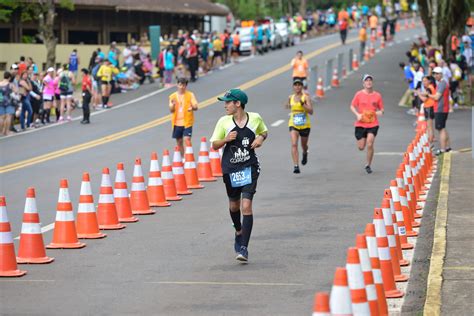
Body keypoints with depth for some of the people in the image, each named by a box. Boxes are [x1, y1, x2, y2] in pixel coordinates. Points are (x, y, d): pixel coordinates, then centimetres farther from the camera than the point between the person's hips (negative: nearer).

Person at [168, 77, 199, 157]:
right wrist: (173, 105, -21)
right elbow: (171, 110, 1)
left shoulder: (190, 95, -1)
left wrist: (192, 107, -30)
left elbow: (196, 107, -7)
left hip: (187, 122, -3)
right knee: (179, 141, 10)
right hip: (177, 122, 3)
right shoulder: (173, 96, 5)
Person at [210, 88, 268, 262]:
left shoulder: (255, 118, -2)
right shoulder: (224, 122, -2)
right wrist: (226, 139, -15)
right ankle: (239, 232, 48)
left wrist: (261, 138, -4)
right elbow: (215, 145, 4)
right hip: (230, 168, 2)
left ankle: (243, 248, -12)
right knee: (234, 205, 17)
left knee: (246, 206, -14)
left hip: (249, 168, -2)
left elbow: (264, 132, 19)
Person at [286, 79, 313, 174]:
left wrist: (302, 103, -29)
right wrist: (289, 106, 7)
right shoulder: (291, 98, 4)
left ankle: (305, 153, 55)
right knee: (294, 144, -19)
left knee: (304, 145, 18)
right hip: (293, 125, 1)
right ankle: (296, 166, -24)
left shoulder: (306, 97, -10)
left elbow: (311, 111, -20)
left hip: (305, 125, -1)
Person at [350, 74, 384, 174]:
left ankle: (368, 165, 3)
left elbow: (381, 109, 10)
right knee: (361, 147, 4)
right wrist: (357, 114, -13)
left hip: (373, 124, 0)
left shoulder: (377, 95, 2)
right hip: (361, 123, 0)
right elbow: (352, 106, 5)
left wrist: (380, 112, -13)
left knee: (370, 145, -14)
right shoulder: (359, 94, -1)